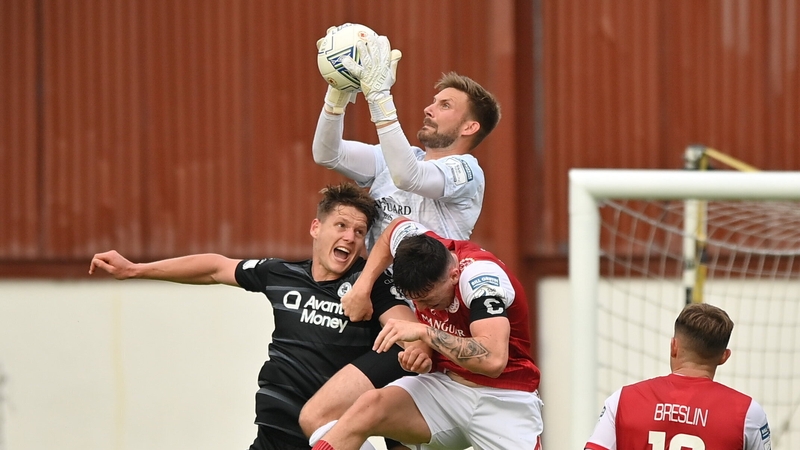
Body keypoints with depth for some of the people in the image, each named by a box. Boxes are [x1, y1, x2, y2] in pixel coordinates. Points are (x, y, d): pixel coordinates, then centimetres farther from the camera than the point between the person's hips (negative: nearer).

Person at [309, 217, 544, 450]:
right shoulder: (421, 251, -6)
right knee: (369, 406, -24)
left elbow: (493, 359, -38)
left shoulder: (480, 275, -25)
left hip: (502, 397, -5)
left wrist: (423, 331, -35)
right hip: (445, 387, 5)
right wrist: (363, 283, 14)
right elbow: (397, 227, 22)